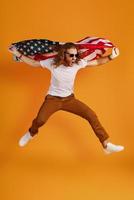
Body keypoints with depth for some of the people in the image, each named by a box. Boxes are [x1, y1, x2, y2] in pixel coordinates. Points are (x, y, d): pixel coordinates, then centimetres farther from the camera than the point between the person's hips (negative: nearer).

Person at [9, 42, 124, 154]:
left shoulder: (78, 63, -13)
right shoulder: (52, 63, -16)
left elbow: (96, 62, -4)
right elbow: (33, 63, -3)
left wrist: (111, 57, -17)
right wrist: (18, 54, -8)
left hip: (69, 98, 2)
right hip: (53, 98, -2)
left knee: (92, 115, -14)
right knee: (40, 120, -26)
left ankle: (106, 145, -4)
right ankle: (31, 133, 13)